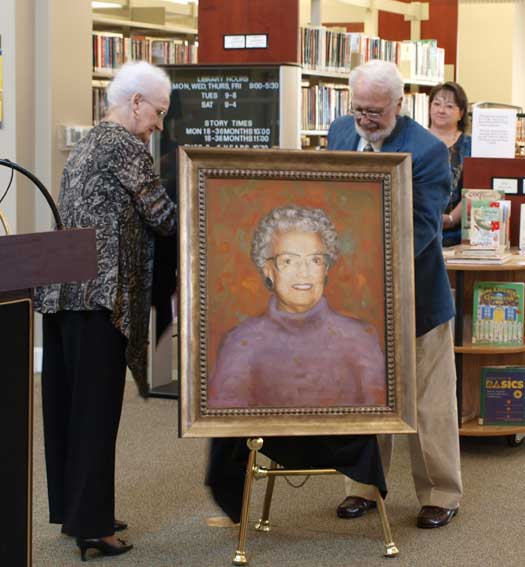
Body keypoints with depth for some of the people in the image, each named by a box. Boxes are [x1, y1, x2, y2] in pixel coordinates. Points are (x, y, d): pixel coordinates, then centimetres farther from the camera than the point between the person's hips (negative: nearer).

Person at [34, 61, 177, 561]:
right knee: (96, 407, -5)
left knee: (67, 403, 12)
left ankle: (70, 509, 21)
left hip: (62, 289, 9)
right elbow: (162, 217, -7)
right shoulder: (125, 145, -8)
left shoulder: (86, 144, 19)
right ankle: (91, 524, -2)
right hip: (100, 292, -9)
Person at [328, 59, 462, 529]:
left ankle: (441, 494, 18)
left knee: (429, 401, 6)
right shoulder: (340, 132, 2)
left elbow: (421, 227, -22)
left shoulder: (428, 150, -18)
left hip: (412, 293, -5)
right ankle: (365, 486, 27)